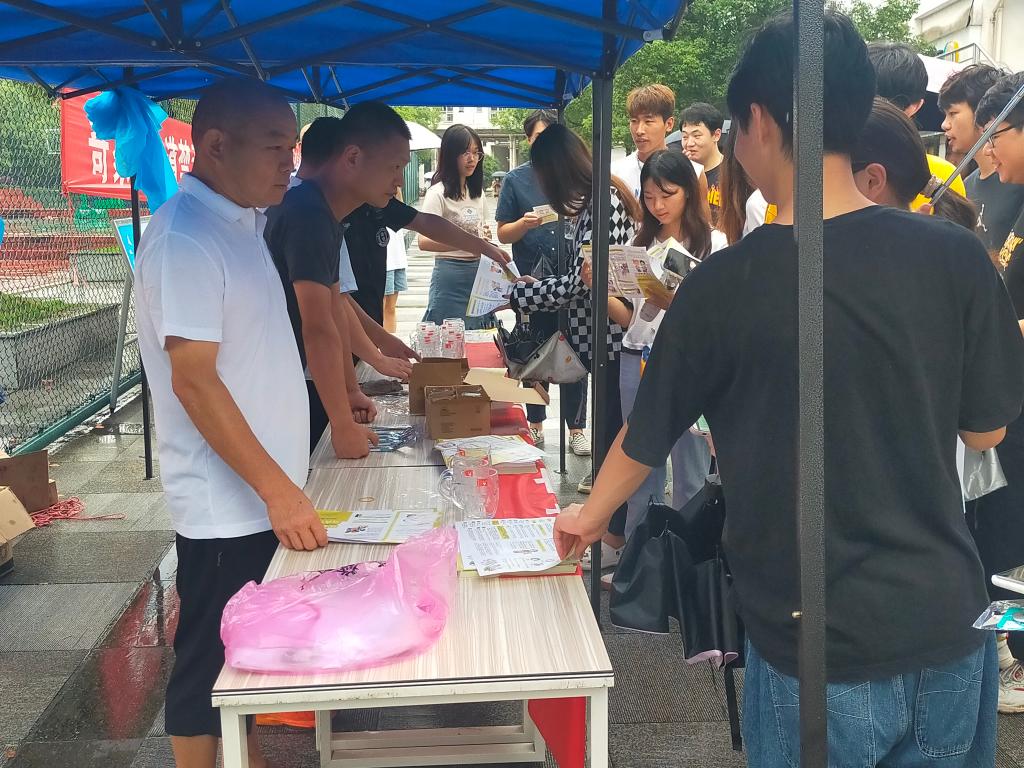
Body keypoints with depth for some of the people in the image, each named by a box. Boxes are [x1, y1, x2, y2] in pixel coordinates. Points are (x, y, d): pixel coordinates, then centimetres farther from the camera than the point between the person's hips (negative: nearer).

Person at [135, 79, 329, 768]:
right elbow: (194, 381, -23)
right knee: (211, 662, 5)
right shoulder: (185, 238, -18)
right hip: (227, 504, -9)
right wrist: (278, 490, -24)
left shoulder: (242, 221, 10)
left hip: (264, 494, 9)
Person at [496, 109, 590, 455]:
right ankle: (535, 425, 20)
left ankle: (576, 428, 8)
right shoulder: (516, 179, 5)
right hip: (532, 280, 0)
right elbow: (502, 233, 5)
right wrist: (525, 224, -15)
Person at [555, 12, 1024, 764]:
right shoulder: (956, 255, -9)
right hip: (949, 627, 3)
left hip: (818, 646, -2)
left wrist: (590, 514, 20)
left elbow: (648, 436, 1)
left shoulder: (725, 284, -14)